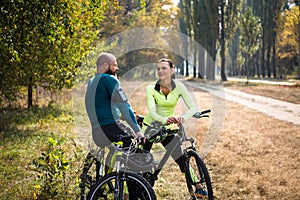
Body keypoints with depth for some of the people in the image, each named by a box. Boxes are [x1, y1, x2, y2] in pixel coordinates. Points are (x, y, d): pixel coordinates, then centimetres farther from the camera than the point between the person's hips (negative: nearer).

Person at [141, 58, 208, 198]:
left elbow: (193, 107, -19)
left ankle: (198, 188, 14)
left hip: (167, 129, 1)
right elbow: (152, 112, -28)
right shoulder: (151, 88, -15)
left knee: (182, 160, -3)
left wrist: (183, 117, -41)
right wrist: (164, 120, -49)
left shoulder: (178, 86, -11)